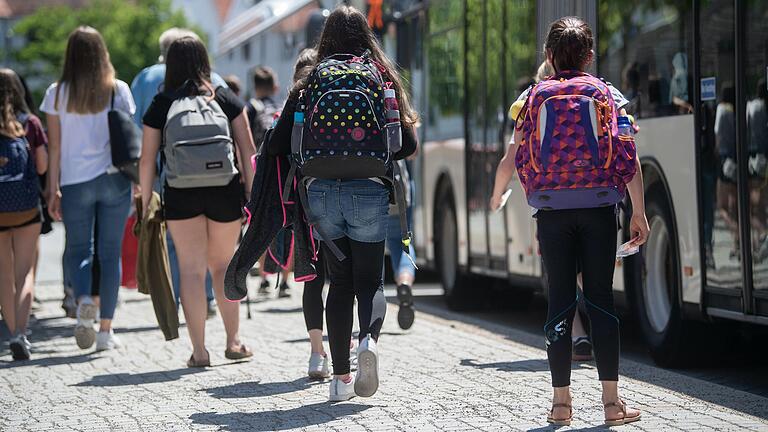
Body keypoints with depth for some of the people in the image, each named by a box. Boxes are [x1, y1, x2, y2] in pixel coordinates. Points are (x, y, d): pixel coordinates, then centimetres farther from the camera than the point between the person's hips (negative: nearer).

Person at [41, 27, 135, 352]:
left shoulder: (57, 93, -1)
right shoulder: (118, 90, 0)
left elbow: (55, 146, 0)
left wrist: (53, 189, 4)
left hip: (75, 181, 0)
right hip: (114, 178, 0)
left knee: (77, 249, 12)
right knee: (110, 252, 7)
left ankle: (84, 299, -17)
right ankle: (106, 330, 8)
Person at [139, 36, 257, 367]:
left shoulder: (161, 106, 2)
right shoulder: (226, 99, 5)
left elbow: (147, 160, 0)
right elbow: (248, 150, 2)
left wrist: (145, 203, 6)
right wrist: (253, 194, 7)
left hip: (181, 196, -1)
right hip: (225, 192, 1)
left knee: (191, 269, 3)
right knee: (222, 264, 17)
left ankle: (199, 350, 0)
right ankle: (234, 340, 14)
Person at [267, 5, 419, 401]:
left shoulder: (309, 85, 4)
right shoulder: (383, 79, 2)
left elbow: (277, 145, 1)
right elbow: (408, 145, 0)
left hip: (322, 192, 1)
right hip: (369, 192, -1)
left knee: (339, 281, 12)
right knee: (369, 280, 9)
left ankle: (341, 376, 8)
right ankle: (369, 337, -21)